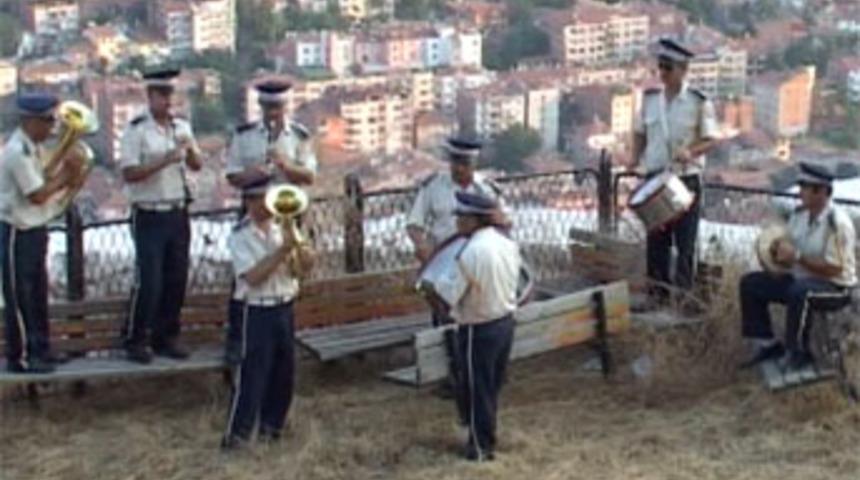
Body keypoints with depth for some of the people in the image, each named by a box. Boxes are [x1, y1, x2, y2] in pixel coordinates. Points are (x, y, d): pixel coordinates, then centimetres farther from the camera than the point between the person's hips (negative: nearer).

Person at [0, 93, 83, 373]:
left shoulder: (34, 148, 10)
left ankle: (39, 351, 26)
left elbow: (44, 184, 12)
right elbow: (37, 195, -21)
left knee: (37, 296, 16)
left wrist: (65, 176, -6)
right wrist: (65, 174, -13)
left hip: (34, 230, 9)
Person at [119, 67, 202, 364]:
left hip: (178, 213, 6)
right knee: (149, 281, -6)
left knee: (176, 279, 8)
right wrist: (164, 161, -23)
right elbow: (129, 173, -15)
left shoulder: (182, 127, 9)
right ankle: (135, 341, 6)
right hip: (149, 215, -5)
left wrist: (190, 150, -9)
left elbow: (196, 166, 12)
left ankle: (165, 337, 19)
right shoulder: (136, 130, -8)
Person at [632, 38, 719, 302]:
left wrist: (691, 152, -23)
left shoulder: (699, 102, -6)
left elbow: (711, 139, -5)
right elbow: (640, 133, 15)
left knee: (685, 240, 1)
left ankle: (684, 292, 8)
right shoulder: (649, 98, 6)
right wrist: (635, 159, 0)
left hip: (687, 179, -4)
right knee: (656, 238, 7)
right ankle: (657, 290, 16)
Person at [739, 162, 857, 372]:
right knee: (750, 283, 0)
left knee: (799, 292, -40)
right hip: (801, 279, 9)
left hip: (835, 286, -9)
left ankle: (798, 353, -21)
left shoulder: (838, 223, -22)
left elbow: (834, 269, -24)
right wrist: (780, 253, -10)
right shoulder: (799, 214, 3)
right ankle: (766, 344, 6)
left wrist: (796, 256, -27)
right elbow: (790, 251, 15)